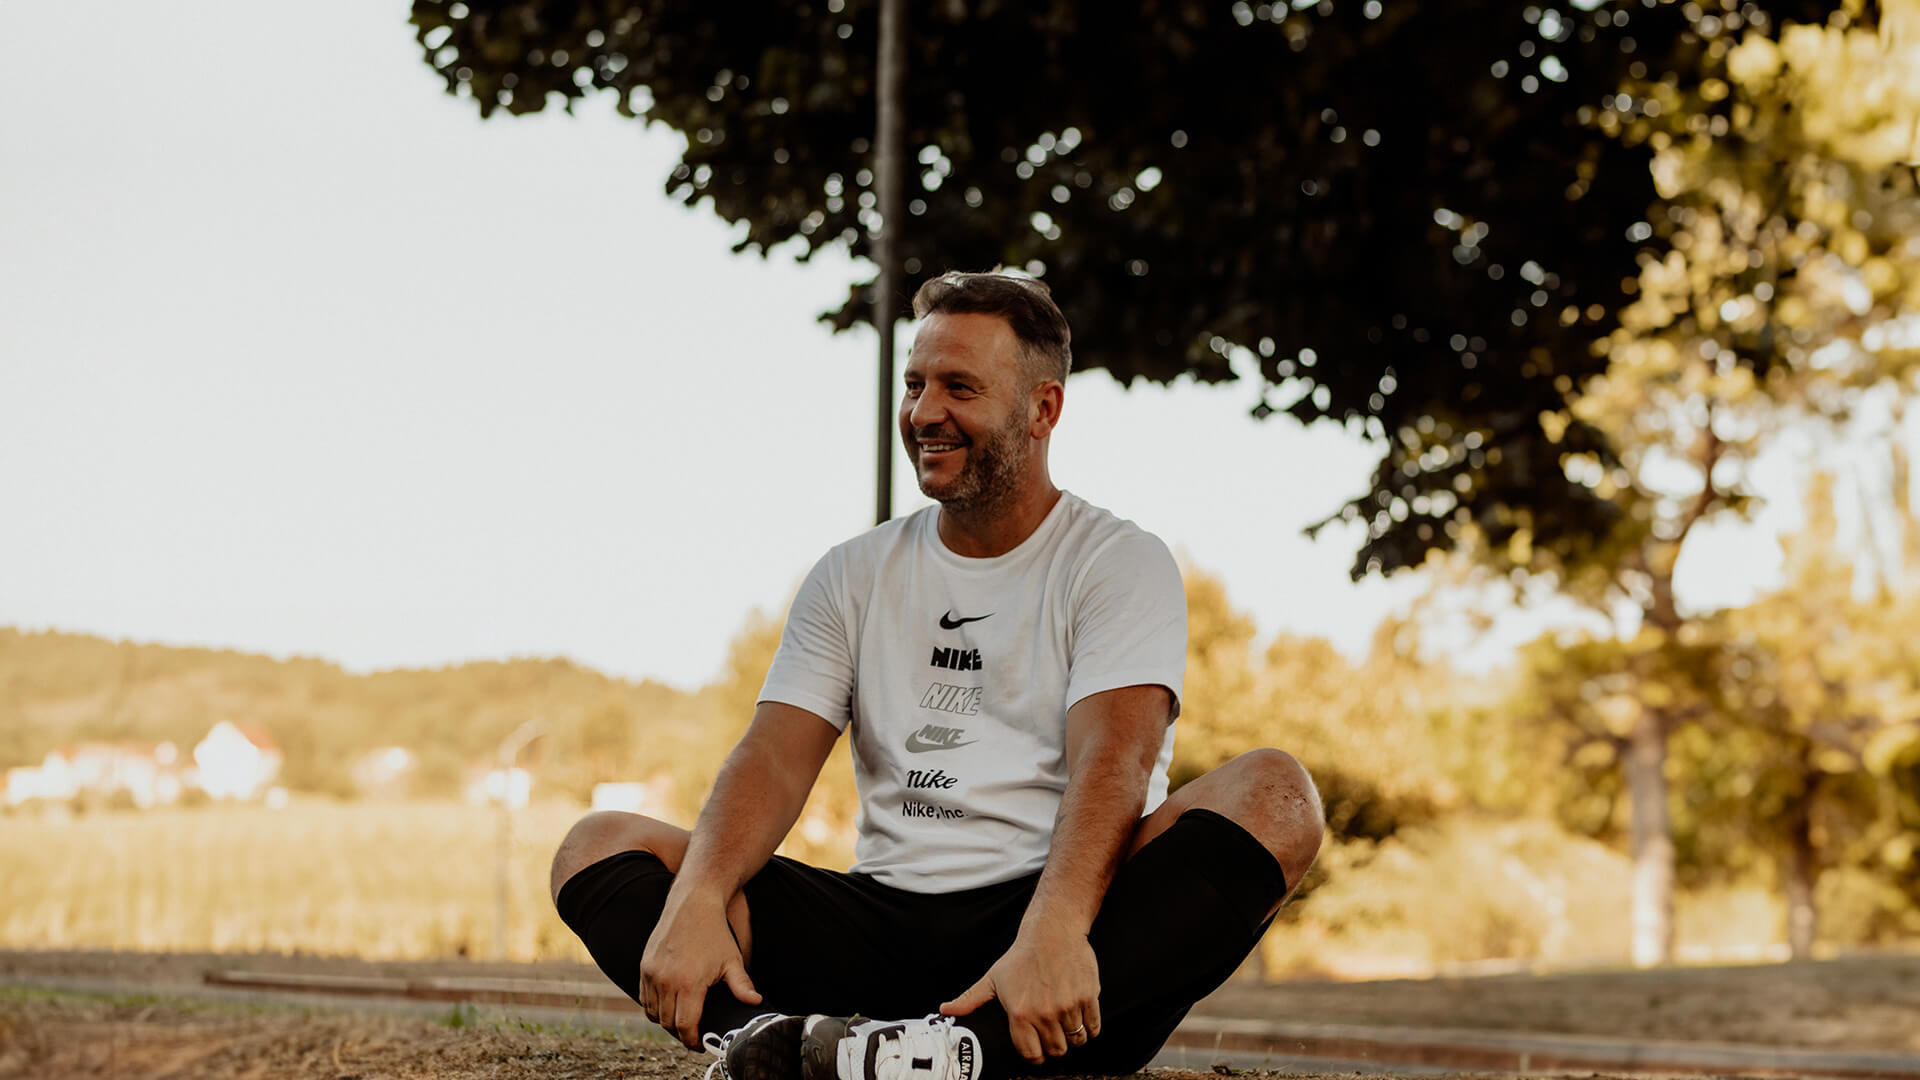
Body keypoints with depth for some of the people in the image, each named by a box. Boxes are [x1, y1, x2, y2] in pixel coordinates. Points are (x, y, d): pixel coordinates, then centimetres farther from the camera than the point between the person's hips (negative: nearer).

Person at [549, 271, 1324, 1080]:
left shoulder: (1120, 564, 6)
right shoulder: (852, 577, 18)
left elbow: (1112, 762, -12)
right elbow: (774, 758, 5)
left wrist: (1053, 932, -33)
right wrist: (697, 899, -18)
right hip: (881, 918, 4)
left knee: (1274, 794, -31)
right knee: (599, 845, -7)